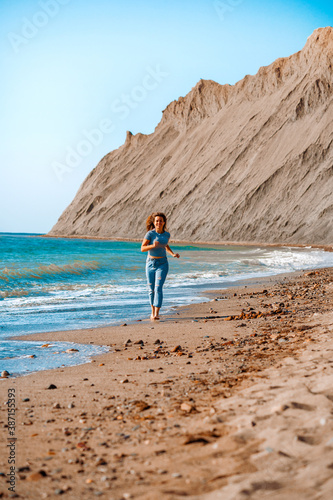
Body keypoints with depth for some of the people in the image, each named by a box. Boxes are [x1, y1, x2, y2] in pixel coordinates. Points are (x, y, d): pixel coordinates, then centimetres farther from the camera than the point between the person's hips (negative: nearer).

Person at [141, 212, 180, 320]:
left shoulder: (167, 234, 1)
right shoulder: (150, 233, -11)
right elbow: (142, 248, -11)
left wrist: (173, 254, 5)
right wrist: (153, 246, -28)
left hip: (162, 264, 0)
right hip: (150, 264, 0)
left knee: (158, 288, -13)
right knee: (151, 289, 10)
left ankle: (156, 314, -17)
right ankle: (153, 311, 28)